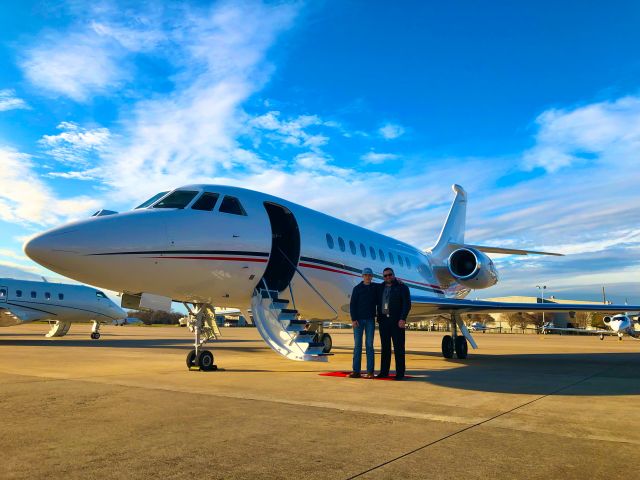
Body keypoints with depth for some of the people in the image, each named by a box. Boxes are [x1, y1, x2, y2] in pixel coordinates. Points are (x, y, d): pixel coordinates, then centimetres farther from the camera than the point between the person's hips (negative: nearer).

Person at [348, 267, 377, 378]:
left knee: (369, 345, 1)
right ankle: (356, 371, 4)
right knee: (357, 345, 1)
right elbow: (352, 304, 0)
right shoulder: (357, 288, 3)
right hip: (358, 319, -1)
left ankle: (370, 371, 4)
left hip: (370, 319, 1)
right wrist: (353, 319, -10)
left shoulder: (376, 288, 8)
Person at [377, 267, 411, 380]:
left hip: (397, 321, -5)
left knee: (398, 347, -3)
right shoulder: (381, 287, 12)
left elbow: (407, 304, -10)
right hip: (383, 320, 5)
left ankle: (400, 373, 0)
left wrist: (402, 319, -19)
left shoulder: (402, 287, -2)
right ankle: (384, 371, 12)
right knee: (385, 347, 7)